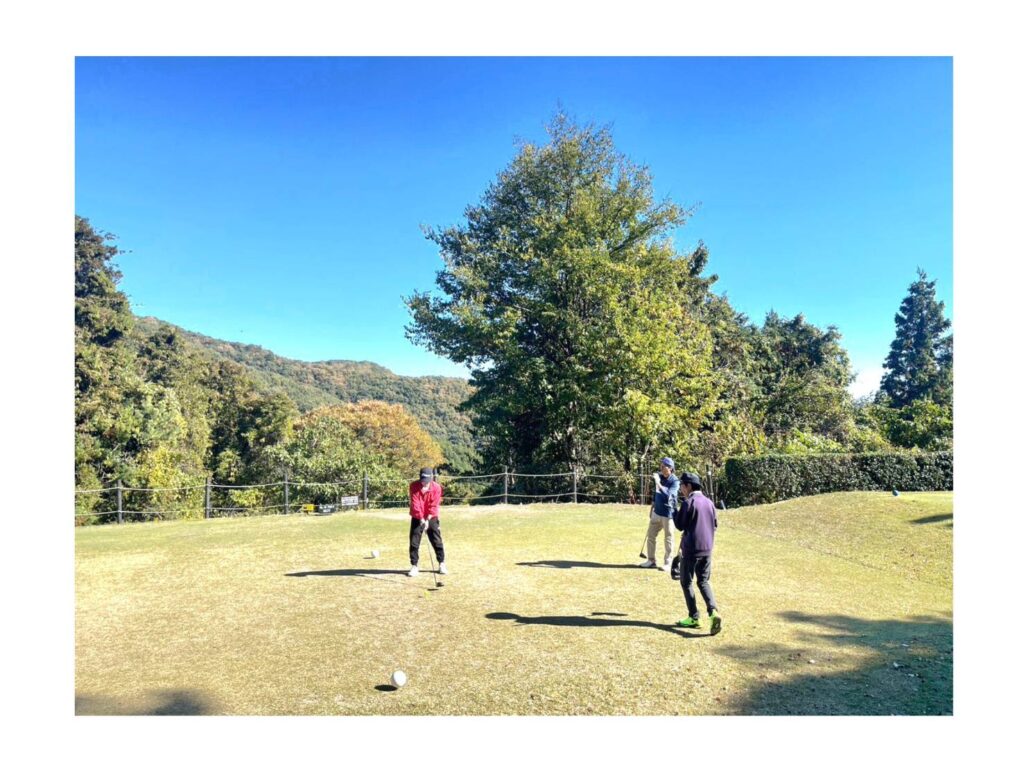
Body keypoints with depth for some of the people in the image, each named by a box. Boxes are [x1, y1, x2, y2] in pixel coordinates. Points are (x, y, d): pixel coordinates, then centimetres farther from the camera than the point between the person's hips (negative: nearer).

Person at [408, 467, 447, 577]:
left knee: (437, 541, 2)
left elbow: (434, 505, -14)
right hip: (417, 518, 0)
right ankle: (414, 566, 8)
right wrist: (421, 518, -25)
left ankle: (441, 564, 15)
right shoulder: (413, 486, -12)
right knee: (414, 542, -2)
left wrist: (428, 519, -22)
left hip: (431, 518, 0)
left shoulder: (436, 488, -12)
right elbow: (415, 503, -18)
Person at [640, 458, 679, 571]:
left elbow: (668, 495, -29)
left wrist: (658, 483, -34)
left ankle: (668, 563, 13)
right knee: (651, 535, 12)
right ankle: (651, 561, 23)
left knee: (668, 538, 3)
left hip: (668, 513, -7)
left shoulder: (675, 481, -15)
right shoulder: (659, 477, 5)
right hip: (657, 512, 7)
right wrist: (652, 507, 20)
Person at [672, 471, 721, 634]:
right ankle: (714, 612, -6)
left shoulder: (688, 502, -13)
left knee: (686, 582, 9)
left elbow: (680, 525, -9)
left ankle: (694, 617, 11)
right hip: (707, 549, 6)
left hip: (691, 549, -6)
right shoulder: (709, 502, 7)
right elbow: (715, 524, 14)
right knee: (704, 582, 14)